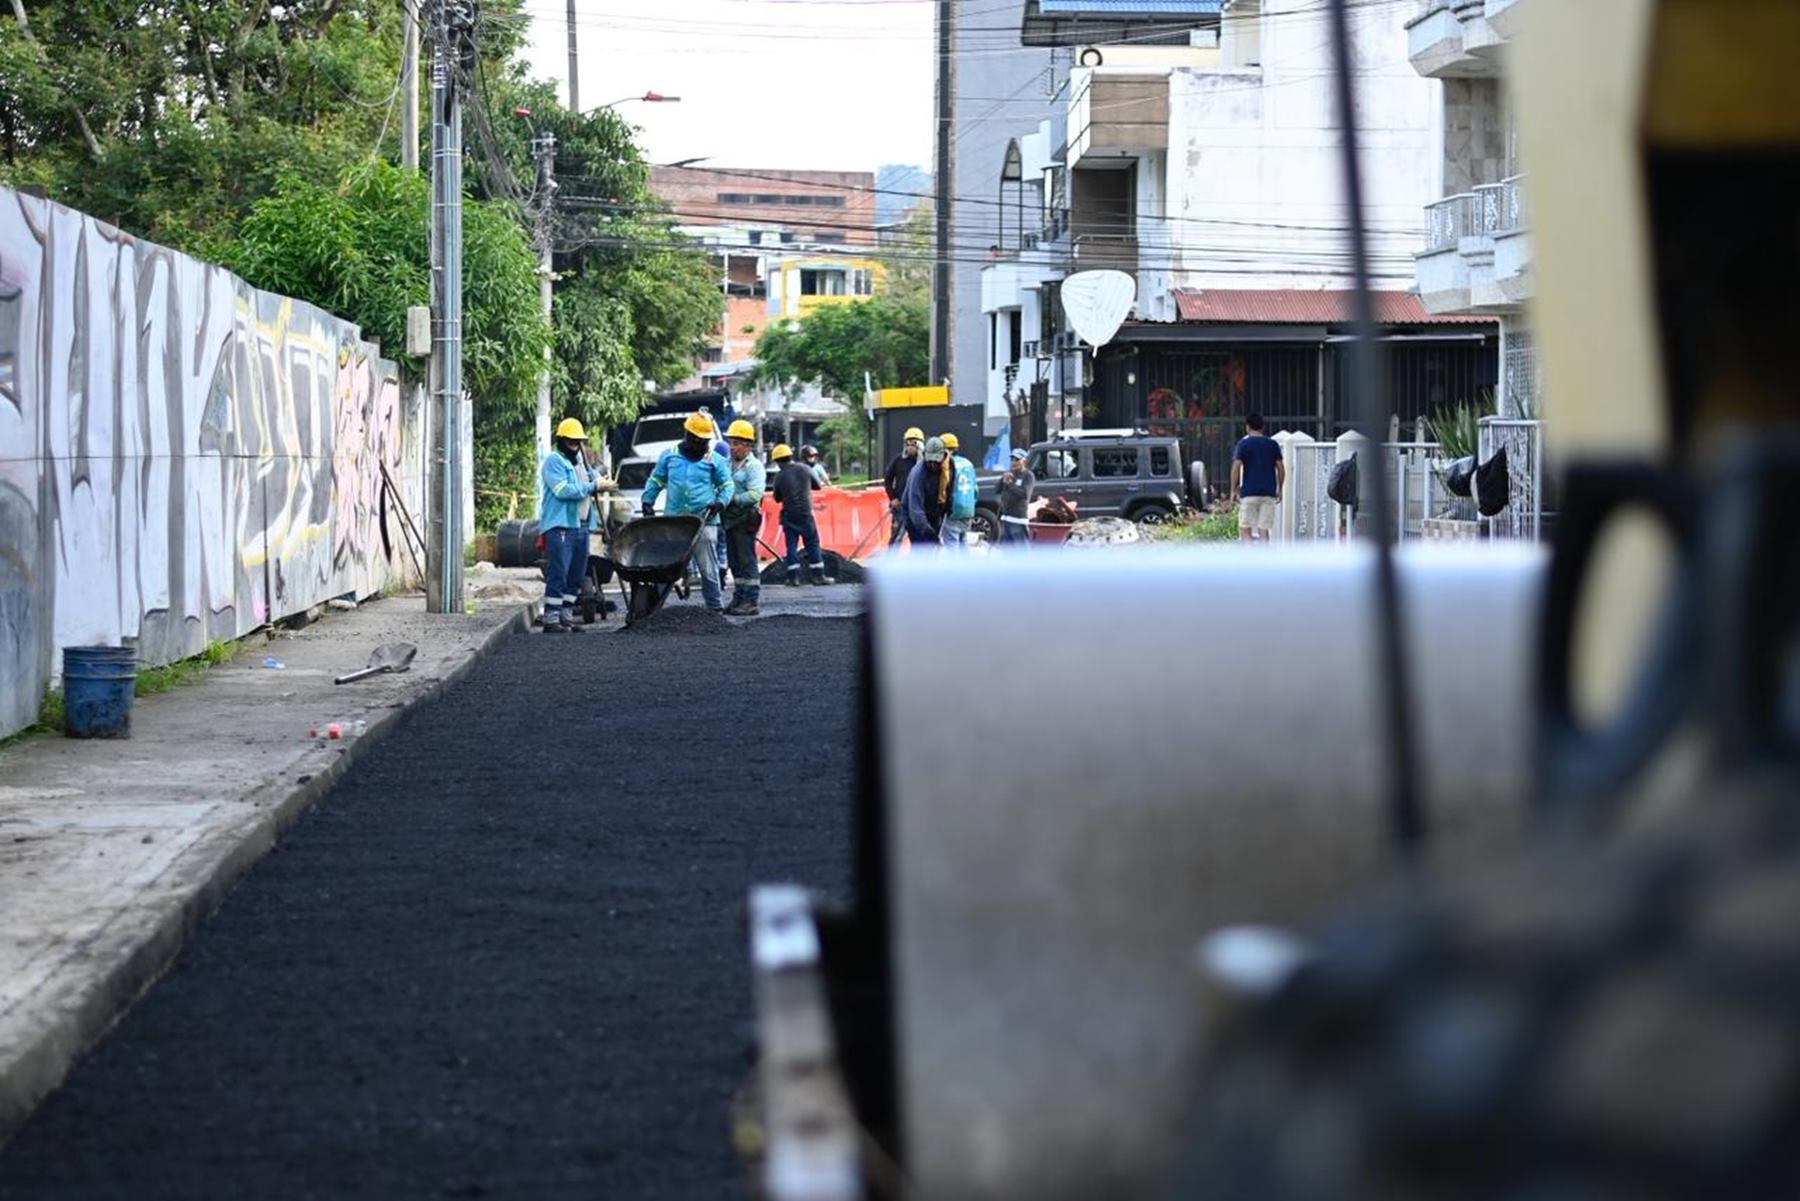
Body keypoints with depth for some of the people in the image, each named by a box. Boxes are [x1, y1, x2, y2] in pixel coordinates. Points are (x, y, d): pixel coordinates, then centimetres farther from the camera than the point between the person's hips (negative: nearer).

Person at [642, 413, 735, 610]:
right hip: (674, 521, 2)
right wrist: (647, 501, 5)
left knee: (708, 568, -1)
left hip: (704, 522, -2)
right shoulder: (669, 456, 10)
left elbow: (727, 485, 10)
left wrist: (721, 502, -9)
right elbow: (655, 481, 18)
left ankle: (715, 606, 6)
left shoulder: (714, 460, 5)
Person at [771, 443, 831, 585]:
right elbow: (817, 486, 10)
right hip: (806, 513, 1)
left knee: (791, 545, 4)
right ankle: (818, 575, 4)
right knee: (813, 544, 5)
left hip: (789, 515, -1)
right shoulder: (804, 470, -2)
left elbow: (777, 498, 4)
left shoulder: (780, 477, -6)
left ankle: (793, 577, 0)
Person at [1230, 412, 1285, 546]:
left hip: (1249, 493, -3)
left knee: (1245, 530, 0)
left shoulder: (1243, 443, -1)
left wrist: (1233, 490, -1)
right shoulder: (1273, 444, 9)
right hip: (1269, 493, 3)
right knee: (1264, 531, 5)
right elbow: (1281, 468, 8)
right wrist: (1279, 490, 16)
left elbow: (1236, 468, -8)